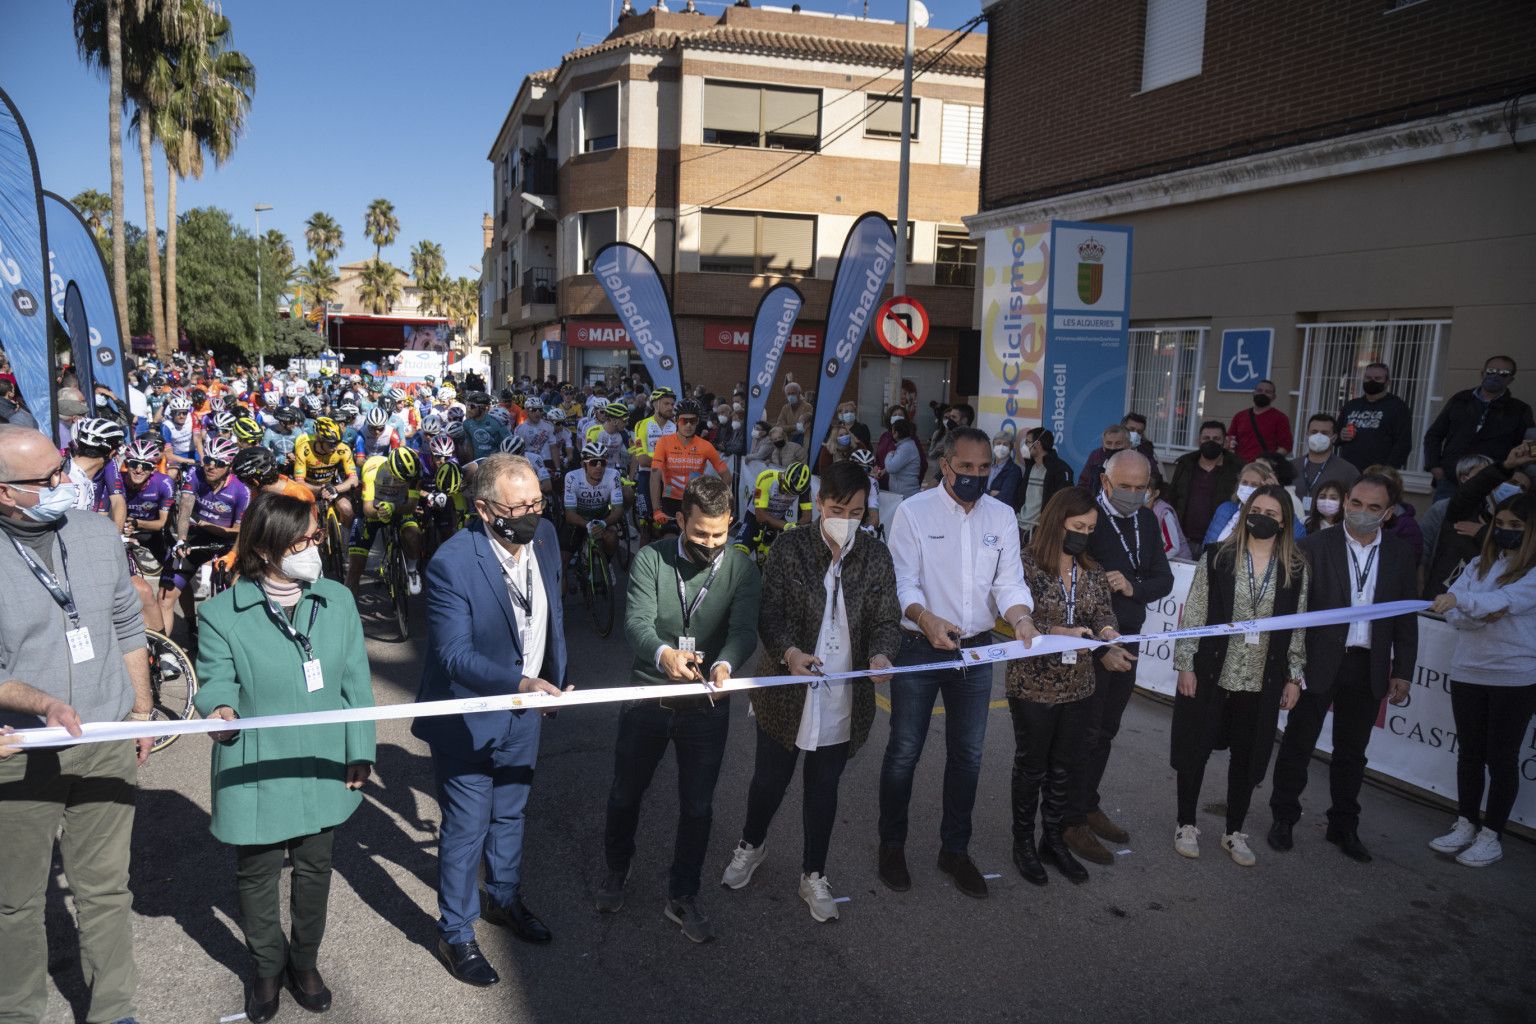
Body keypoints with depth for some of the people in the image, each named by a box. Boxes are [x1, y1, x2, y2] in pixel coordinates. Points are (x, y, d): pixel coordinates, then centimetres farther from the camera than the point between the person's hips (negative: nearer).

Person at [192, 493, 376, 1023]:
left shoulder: (337, 600, -4)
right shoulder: (221, 613, -12)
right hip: (256, 775, -2)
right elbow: (216, 682, -7)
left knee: (314, 870, 19)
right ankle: (267, 968, 41)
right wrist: (220, 709, -31)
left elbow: (355, 683, 0)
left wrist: (360, 750, 0)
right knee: (258, 877, 15)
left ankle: (305, 962, 43)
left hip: (324, 771, 2)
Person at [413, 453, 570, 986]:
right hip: (468, 718, -6)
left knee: (509, 813, 25)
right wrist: (520, 682, -42)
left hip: (523, 711, 6)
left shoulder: (545, 536, -8)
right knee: (466, 830, 9)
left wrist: (554, 677, 12)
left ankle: (505, 899, 48)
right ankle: (456, 935, 31)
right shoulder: (452, 562, -29)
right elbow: (455, 655, -29)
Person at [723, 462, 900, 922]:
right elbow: (769, 613, -9)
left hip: (844, 695, 2)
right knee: (771, 778, 14)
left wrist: (881, 654, -22)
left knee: (824, 786, 15)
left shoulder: (876, 556, 0)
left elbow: (887, 618, 0)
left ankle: (814, 876, 33)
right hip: (788, 690, -1)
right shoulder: (791, 549, -7)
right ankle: (751, 845, 44)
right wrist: (789, 652, -28)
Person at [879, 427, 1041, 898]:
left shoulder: (1001, 516, 4)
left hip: (977, 649, 4)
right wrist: (926, 619, -33)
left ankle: (955, 850, 30)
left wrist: (1020, 617, -22)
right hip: (919, 648, -4)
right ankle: (892, 846, 26)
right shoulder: (914, 511, -8)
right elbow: (903, 581, -13)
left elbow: (1010, 581, 0)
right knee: (904, 751, 7)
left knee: (967, 754, 13)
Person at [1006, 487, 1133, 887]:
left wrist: (1108, 638, -21)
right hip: (1034, 685, -5)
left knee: (1066, 767, 15)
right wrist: (1061, 633, -32)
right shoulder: (1027, 563, -13)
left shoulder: (1092, 571, 6)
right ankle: (1023, 842, 28)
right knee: (1031, 767, 10)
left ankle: (1054, 839, 33)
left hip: (1078, 686, 5)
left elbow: (1103, 614, 1)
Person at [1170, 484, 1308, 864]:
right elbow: (1193, 614, -5)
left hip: (1262, 683, 2)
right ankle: (1186, 825, 26)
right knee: (1195, 750, 9)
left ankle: (1234, 832, 29)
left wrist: (1294, 677, 4)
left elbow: (1298, 626, 6)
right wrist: (1185, 665, -7)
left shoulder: (1296, 569, 1)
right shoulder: (1217, 558, -6)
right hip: (1211, 675, -2)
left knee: (1248, 757, 13)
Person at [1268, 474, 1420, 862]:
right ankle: (1283, 819, 22)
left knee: (1352, 751, 14)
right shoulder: (1315, 547, -6)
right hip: (1319, 662, -3)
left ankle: (1344, 826, 28)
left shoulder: (1400, 556, 4)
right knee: (1298, 743, 7)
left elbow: (1406, 619, 8)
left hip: (1369, 668, 3)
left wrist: (1402, 671, 4)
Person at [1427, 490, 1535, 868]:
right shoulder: (1480, 564, 8)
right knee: (1469, 751, 12)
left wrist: (1461, 600, -40)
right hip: (1468, 672, 4)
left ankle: (1492, 835, 16)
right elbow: (1453, 613, 0)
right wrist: (1482, 615, -19)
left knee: (1501, 757, 5)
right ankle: (1466, 825, 25)